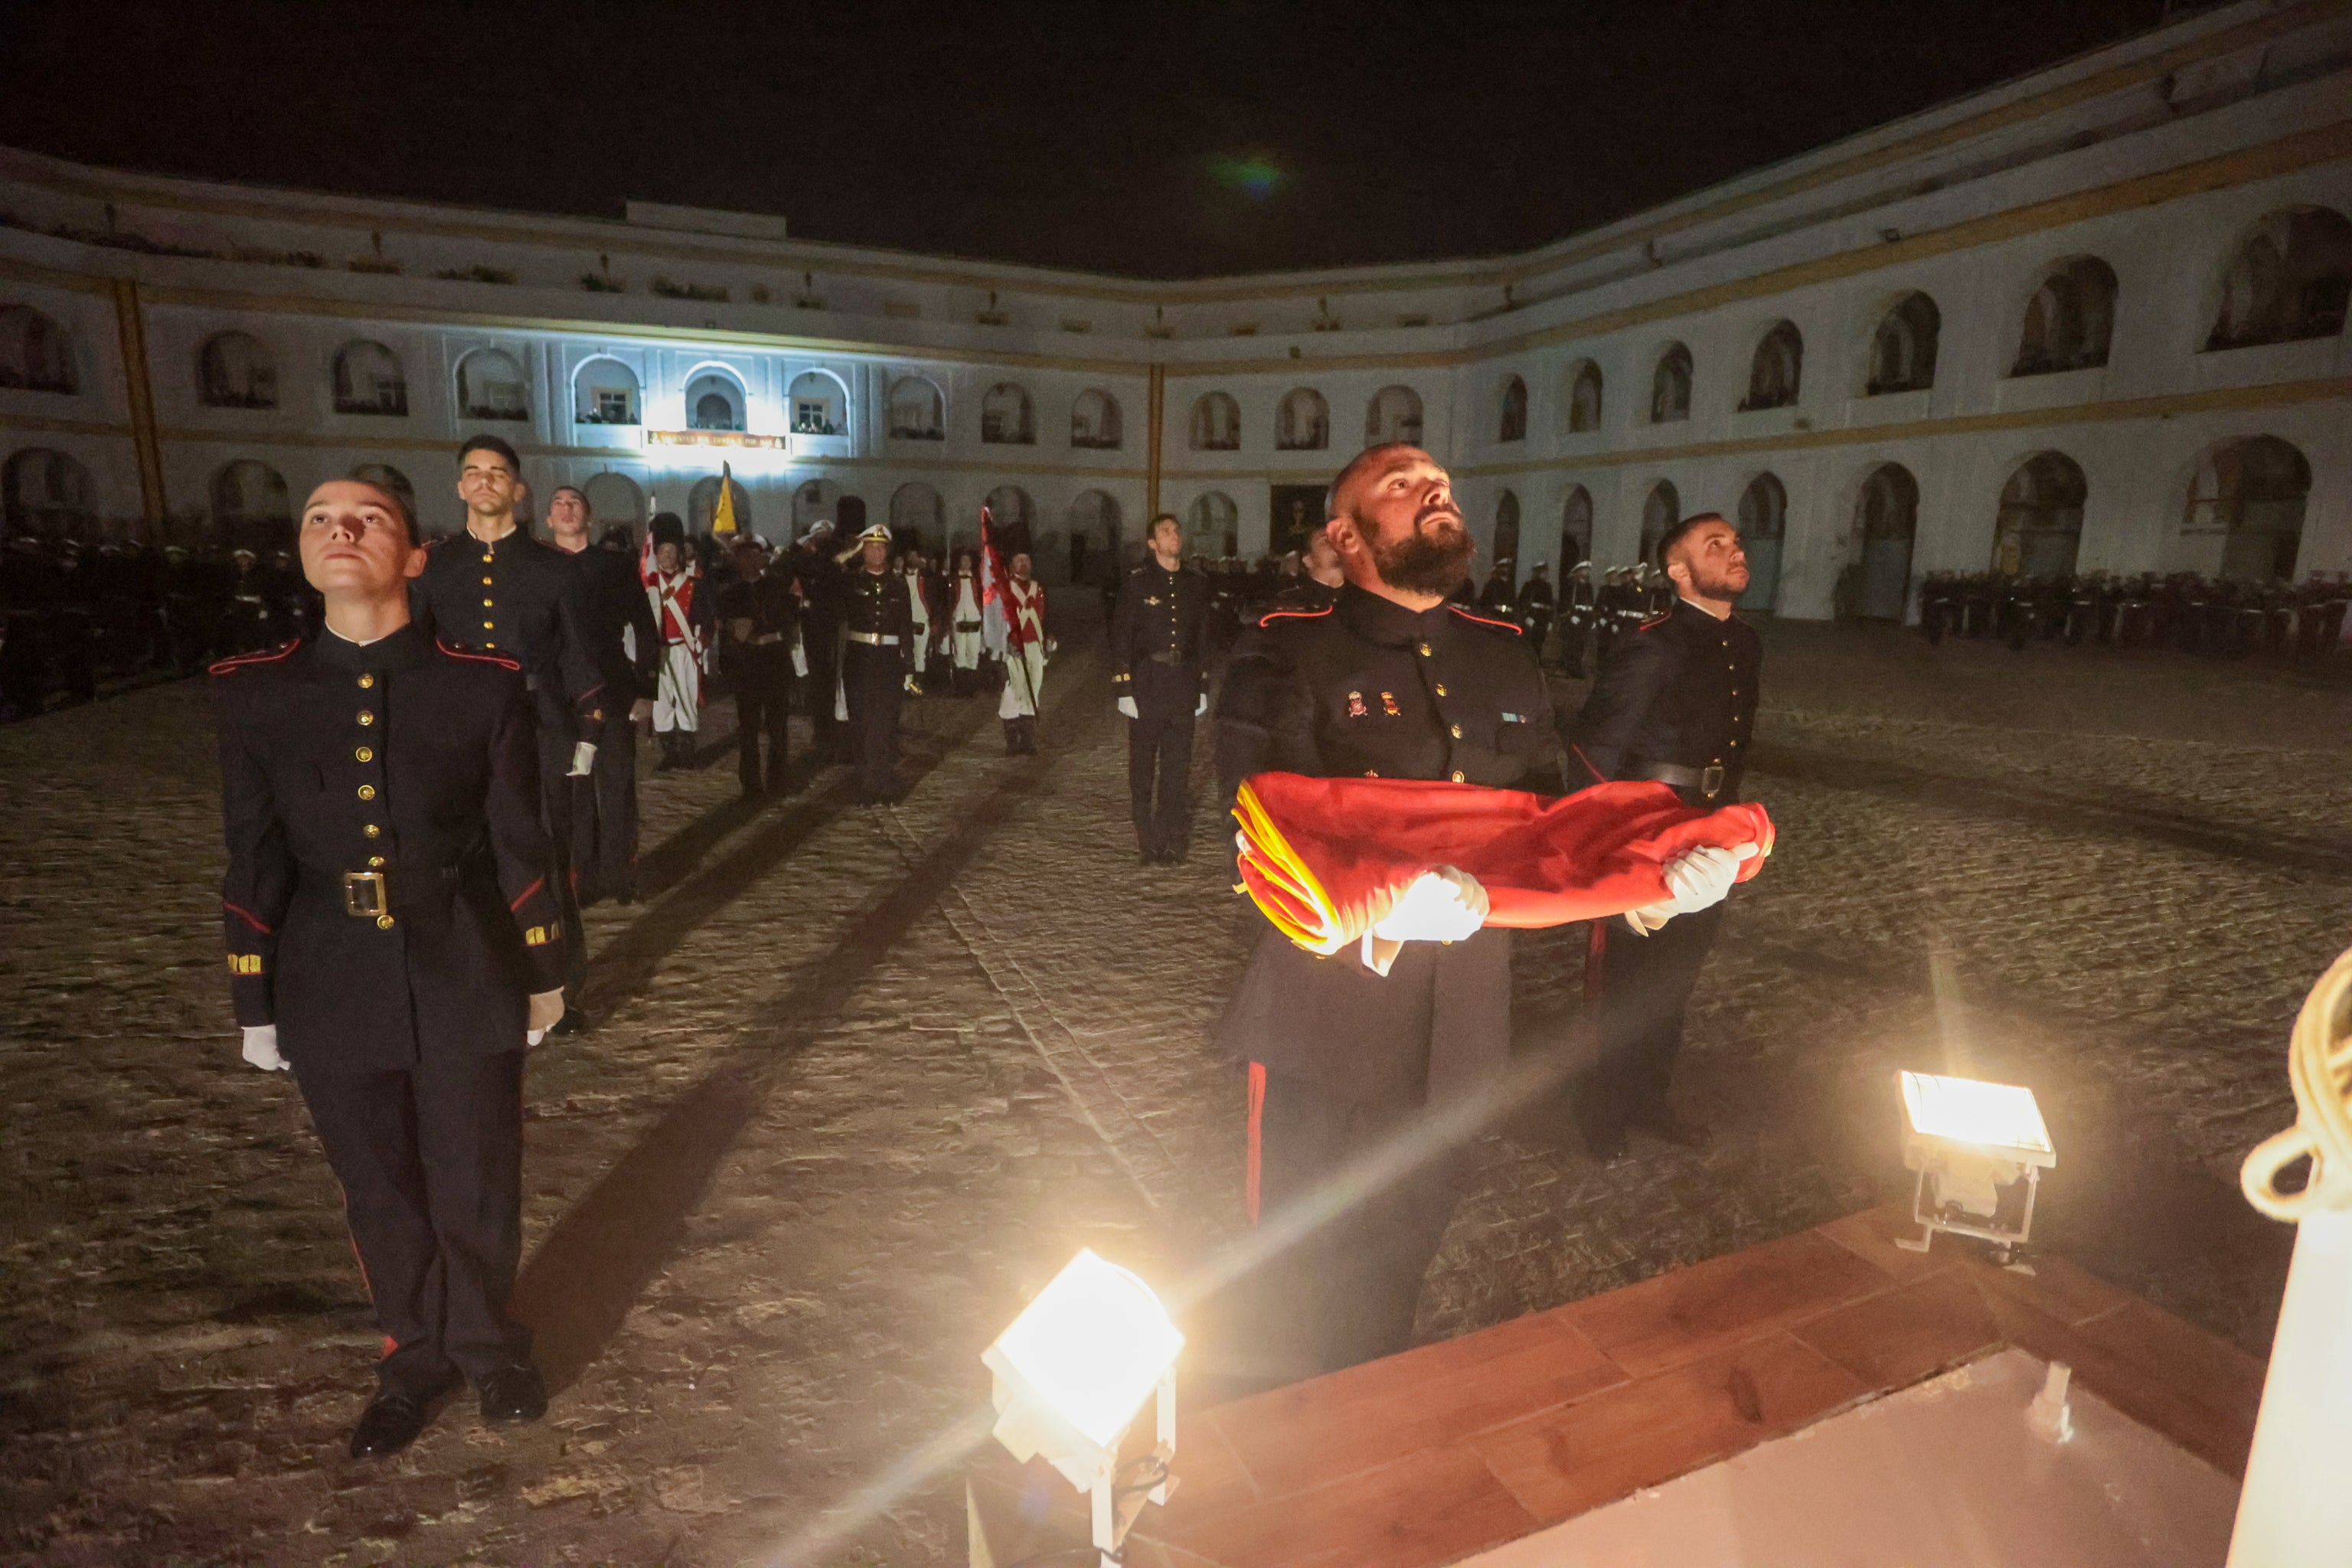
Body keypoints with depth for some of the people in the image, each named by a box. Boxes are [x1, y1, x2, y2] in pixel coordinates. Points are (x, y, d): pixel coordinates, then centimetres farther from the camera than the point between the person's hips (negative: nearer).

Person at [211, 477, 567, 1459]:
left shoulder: (484, 687, -8)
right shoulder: (254, 694, -2)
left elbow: (519, 842, -2)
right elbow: (255, 859, 3)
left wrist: (542, 972, 3)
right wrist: (254, 1003, 6)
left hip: (467, 982, -1)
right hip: (332, 992, 2)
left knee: (476, 1185, 12)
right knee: (379, 1190, 16)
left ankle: (487, 1344, 39)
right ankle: (417, 1353, 41)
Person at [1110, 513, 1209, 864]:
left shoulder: (1196, 584, 8)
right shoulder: (1137, 582, -3)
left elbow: (1203, 638, 12)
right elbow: (1121, 636, -6)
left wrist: (1203, 687, 9)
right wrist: (1124, 689, -10)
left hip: (1184, 686, 3)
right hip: (1147, 686, -3)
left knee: (1177, 767, 8)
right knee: (1143, 767, 3)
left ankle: (1171, 838, 17)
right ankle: (1147, 841, 13)